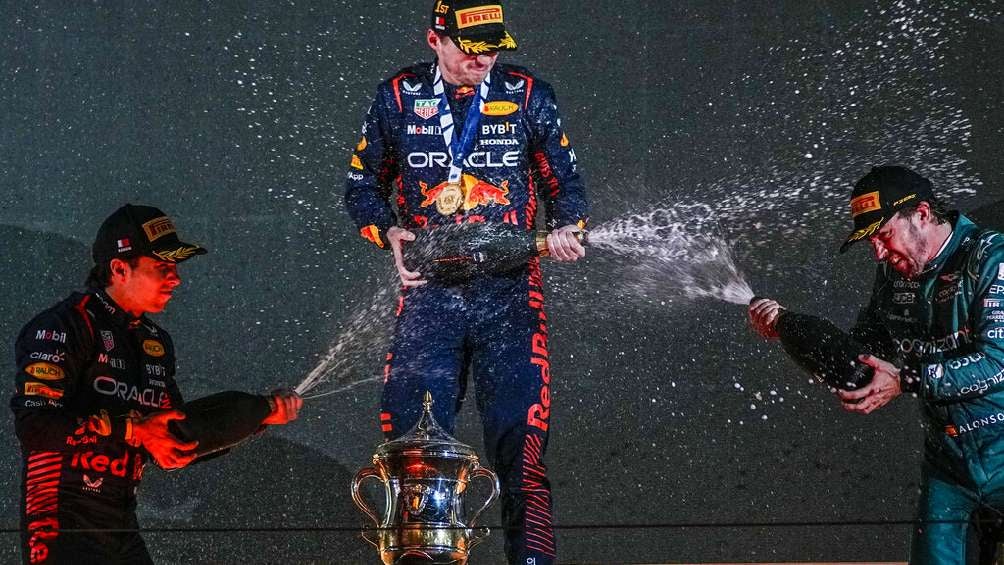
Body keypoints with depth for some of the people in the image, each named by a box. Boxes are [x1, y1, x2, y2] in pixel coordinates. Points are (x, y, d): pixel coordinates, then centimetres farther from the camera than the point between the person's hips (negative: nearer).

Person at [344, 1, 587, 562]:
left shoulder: (527, 95, 5)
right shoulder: (398, 98, 6)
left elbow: (565, 180, 13)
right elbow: (363, 183, 15)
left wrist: (566, 229, -7)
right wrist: (390, 231, -4)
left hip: (510, 289, -1)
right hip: (430, 288, 1)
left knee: (520, 432, -11)